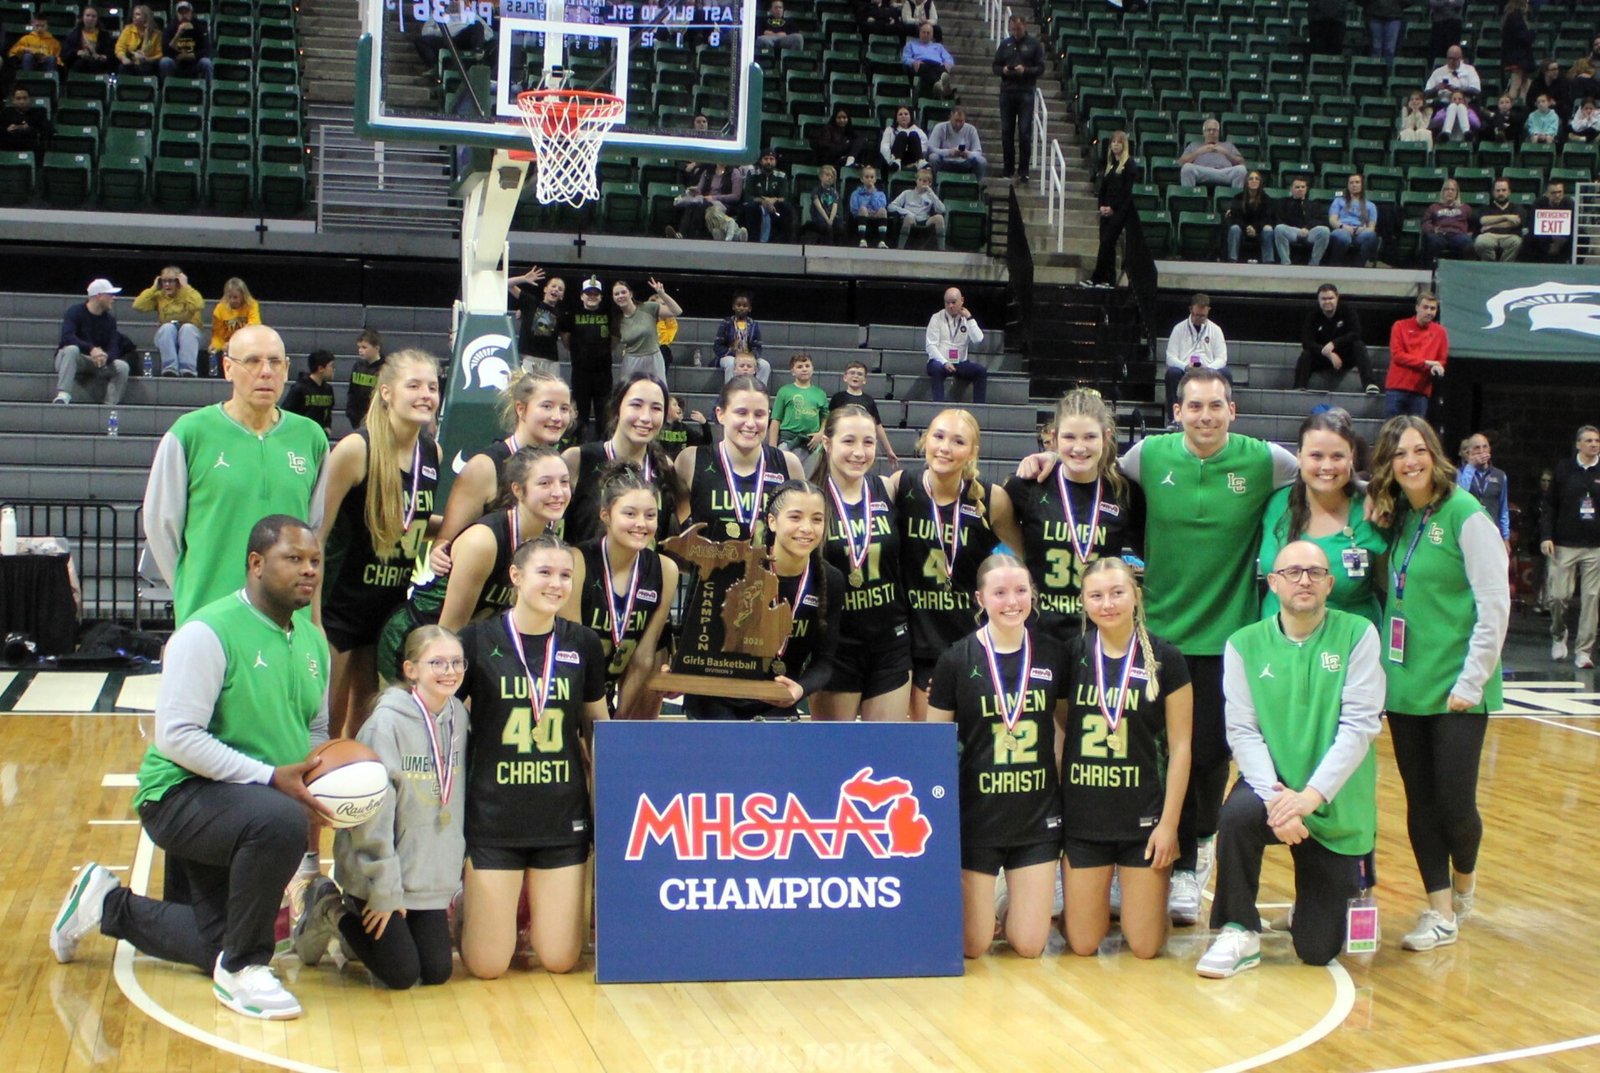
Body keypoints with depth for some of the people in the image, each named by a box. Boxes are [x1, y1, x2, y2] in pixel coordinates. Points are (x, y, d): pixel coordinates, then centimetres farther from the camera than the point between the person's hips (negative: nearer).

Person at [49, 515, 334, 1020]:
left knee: (219, 948, 13)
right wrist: (269, 777, -29)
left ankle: (110, 906, 36)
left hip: (245, 805, 8)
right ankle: (243, 969, -19)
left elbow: (318, 730, 18)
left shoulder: (313, 641, 6)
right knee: (279, 821, -38)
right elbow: (176, 736, -25)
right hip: (181, 794, -8)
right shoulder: (209, 632, -19)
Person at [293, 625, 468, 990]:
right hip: (380, 874, -6)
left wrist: (454, 875, 10)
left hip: (432, 875, 6)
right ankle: (329, 912, 18)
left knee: (437, 972, 2)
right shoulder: (386, 723, -18)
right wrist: (383, 889, -16)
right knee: (401, 974, -5)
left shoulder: (458, 717, 2)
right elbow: (373, 814, -18)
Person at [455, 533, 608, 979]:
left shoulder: (583, 644, 4)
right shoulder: (478, 640, -5)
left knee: (560, 960, 4)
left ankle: (527, 904, 34)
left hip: (563, 818, 3)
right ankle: (466, 905, 31)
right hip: (492, 818, -3)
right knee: (487, 966, -1)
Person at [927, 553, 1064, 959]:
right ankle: (981, 905, 33)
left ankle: (1015, 907, 34)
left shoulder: (1052, 655, 1)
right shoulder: (956, 660, -7)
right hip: (976, 816, -2)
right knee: (972, 946, 2)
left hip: (1038, 816, 2)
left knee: (1029, 945, 3)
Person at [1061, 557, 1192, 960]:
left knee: (1145, 947, 1)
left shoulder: (1165, 660, -5)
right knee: (1083, 946, 3)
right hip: (1082, 816, 2)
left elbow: (1179, 746, -3)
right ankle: (1103, 901, 35)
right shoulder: (1073, 655, 1)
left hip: (1143, 816, -2)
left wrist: (1169, 822, -7)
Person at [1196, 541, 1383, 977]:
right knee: (1238, 812, -36)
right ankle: (1239, 934, -13)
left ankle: (1346, 884, 35)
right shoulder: (1244, 644, -1)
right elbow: (1242, 732, -8)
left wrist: (1310, 796, -24)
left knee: (1318, 951, -1)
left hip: (1337, 807, -1)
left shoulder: (1357, 635, -7)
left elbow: (1359, 726, -14)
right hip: (1272, 785, 1)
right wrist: (1274, 796, -25)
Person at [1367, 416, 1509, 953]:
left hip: (1455, 688, -5)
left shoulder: (1464, 514, -11)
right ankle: (1440, 910, 17)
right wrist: (1382, 663, 5)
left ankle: (1464, 880, 27)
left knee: (1454, 802, -2)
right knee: (1420, 801, 7)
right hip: (1405, 686, 6)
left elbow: (1495, 606, -12)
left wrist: (1471, 681, -14)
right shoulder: (1397, 519, 7)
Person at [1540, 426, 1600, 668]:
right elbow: (1548, 505, 5)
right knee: (1560, 596, -3)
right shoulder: (1563, 469, 5)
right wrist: (1546, 536, -5)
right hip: (1564, 545, -1)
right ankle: (1558, 636, 24)